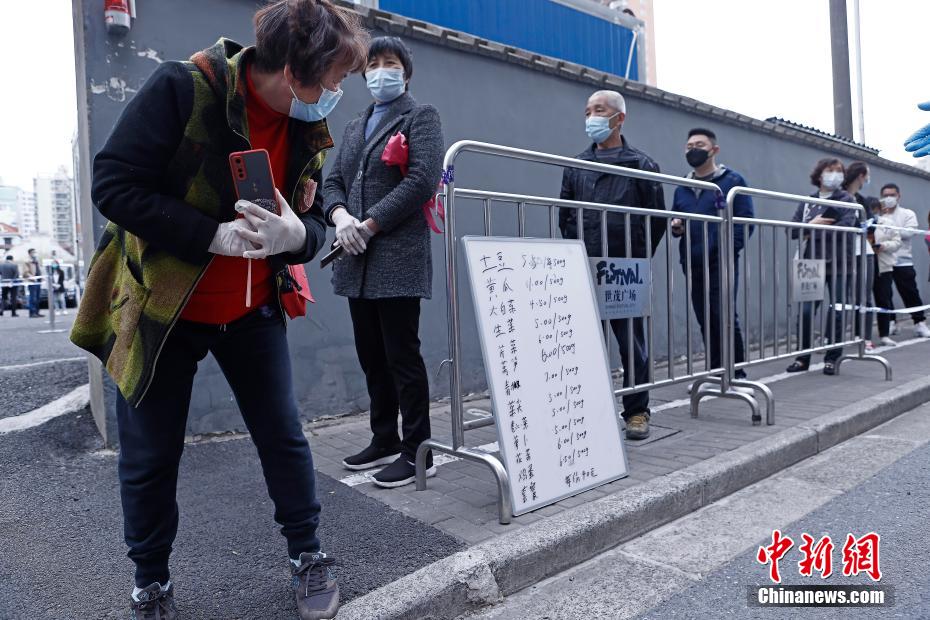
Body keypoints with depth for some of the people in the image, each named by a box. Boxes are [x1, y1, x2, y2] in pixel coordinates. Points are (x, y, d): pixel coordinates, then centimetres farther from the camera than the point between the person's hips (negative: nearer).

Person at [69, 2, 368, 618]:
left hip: (252, 312, 4)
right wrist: (214, 236, -27)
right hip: (159, 308, -3)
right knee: (150, 457, 8)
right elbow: (113, 184, -19)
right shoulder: (183, 89, -19)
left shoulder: (311, 129, -3)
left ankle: (309, 556, 30)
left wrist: (295, 234, -23)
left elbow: (313, 224, 2)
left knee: (284, 435, 7)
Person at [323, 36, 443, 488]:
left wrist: (369, 225, -14)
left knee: (402, 357, -4)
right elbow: (334, 181, 17)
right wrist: (340, 216, -6)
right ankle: (384, 441, 24)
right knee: (372, 357, 11)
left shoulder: (421, 116, 3)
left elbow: (422, 179, -12)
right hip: (358, 261, 7)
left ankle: (417, 452, 6)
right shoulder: (355, 126, 23)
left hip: (398, 258, -7)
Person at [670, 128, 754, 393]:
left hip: (721, 263, -5)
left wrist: (729, 249, -17)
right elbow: (674, 219, 26)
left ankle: (737, 375, 1)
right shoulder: (682, 187, 18)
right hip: (693, 264, 5)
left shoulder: (732, 180, 3)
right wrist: (675, 227, 2)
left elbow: (745, 220, -4)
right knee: (705, 320, 9)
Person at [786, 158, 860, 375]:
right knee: (806, 312, -4)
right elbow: (793, 229, 2)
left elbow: (845, 227, -14)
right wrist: (812, 223, -14)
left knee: (836, 312, 1)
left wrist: (814, 232, -11)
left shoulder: (847, 200, 4)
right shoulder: (807, 202, 12)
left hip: (840, 265, -2)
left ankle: (832, 359, 12)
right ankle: (803, 358, 8)